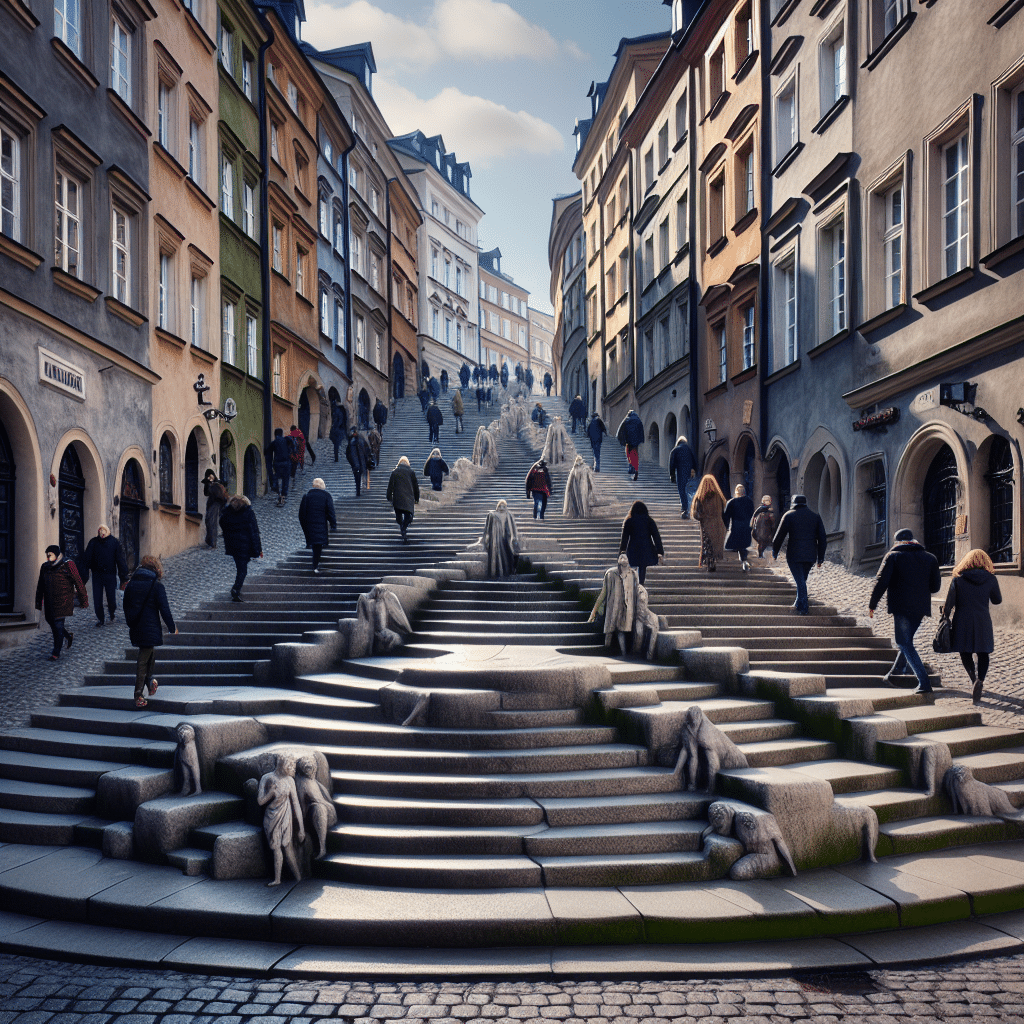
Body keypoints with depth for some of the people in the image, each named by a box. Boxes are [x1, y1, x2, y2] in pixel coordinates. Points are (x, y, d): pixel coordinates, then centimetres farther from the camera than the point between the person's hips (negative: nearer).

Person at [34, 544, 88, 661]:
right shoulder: (45, 567, 9)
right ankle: (68, 636, 37)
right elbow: (40, 586, 18)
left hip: (63, 601, -6)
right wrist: (38, 602, 19)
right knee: (51, 622, 10)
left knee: (58, 624, -7)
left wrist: (83, 600, -7)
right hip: (49, 602, 6)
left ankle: (56, 652, 2)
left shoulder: (67, 565, -10)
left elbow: (78, 582, -7)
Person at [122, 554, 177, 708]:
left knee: (150, 651, 26)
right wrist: (172, 628, 2)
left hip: (135, 629, 5)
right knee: (143, 660, 2)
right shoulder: (157, 586, -10)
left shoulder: (130, 584, 6)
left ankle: (150, 682, 35)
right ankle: (139, 695, 5)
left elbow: (126, 607, 14)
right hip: (150, 629, -5)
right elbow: (164, 609, -9)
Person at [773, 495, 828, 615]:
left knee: (800, 581, -2)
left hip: (794, 554, -4)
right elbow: (822, 538, 9)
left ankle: (804, 608, -7)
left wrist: (774, 551, 10)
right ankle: (799, 603, 29)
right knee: (802, 580, 19)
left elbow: (779, 535, -3)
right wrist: (820, 558, 14)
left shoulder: (789, 516, -2)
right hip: (810, 555, 4)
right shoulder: (815, 516, 9)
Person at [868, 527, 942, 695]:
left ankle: (924, 683, -12)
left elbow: (881, 582, -8)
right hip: (921, 607, 5)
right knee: (907, 640, 22)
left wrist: (872, 605, -1)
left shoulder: (893, 556, -1)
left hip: (901, 606, -5)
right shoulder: (930, 558, 11)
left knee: (905, 643, -2)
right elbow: (935, 587, 11)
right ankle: (895, 673, 31)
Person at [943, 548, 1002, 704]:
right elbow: (997, 600, 12)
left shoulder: (958, 578, -2)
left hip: (962, 621, -1)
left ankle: (974, 678, 0)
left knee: (965, 652, 15)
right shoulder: (990, 579, 0)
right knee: (983, 653, 6)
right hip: (983, 622, 1)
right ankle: (980, 680, -17)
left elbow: (949, 602, -4)